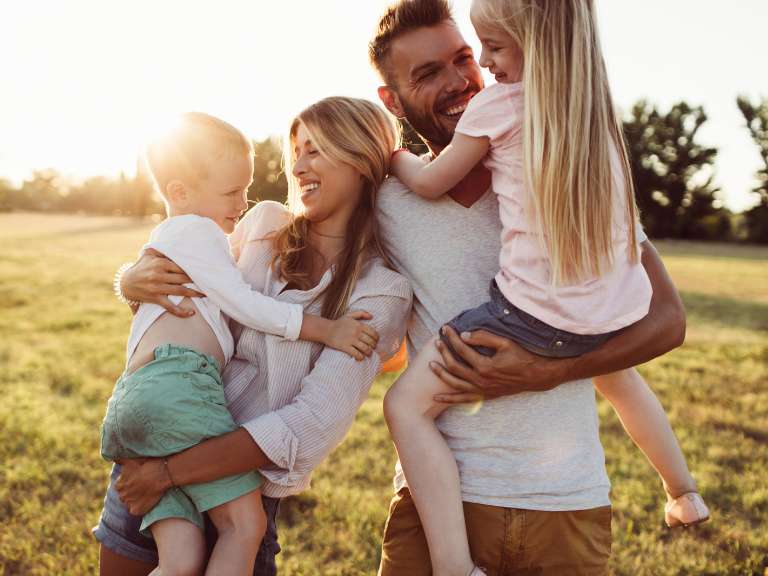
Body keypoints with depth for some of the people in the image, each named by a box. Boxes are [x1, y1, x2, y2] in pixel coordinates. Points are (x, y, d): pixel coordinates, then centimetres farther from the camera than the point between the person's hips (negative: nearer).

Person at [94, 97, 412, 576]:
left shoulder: (381, 292, -14)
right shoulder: (264, 223, -1)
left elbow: (317, 421, -21)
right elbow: (185, 276, 12)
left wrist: (170, 472, -22)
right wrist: (136, 279, -13)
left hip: (245, 487, -4)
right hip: (156, 441, 4)